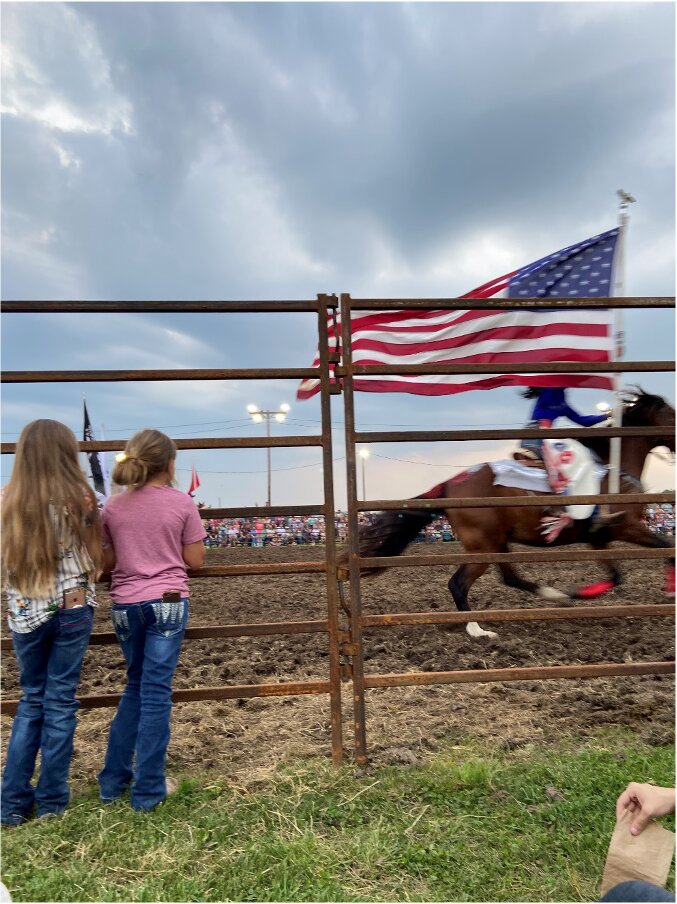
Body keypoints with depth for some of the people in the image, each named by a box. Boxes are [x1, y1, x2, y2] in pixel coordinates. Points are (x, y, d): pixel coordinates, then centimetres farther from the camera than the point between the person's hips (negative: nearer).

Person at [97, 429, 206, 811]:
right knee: (156, 690, 4)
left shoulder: (113, 507, 2)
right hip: (168, 602, -4)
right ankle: (148, 789, 13)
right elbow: (194, 561, -3)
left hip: (125, 605, 4)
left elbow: (108, 562, 6)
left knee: (137, 686, 21)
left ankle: (114, 779, 29)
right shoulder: (182, 503, -7)